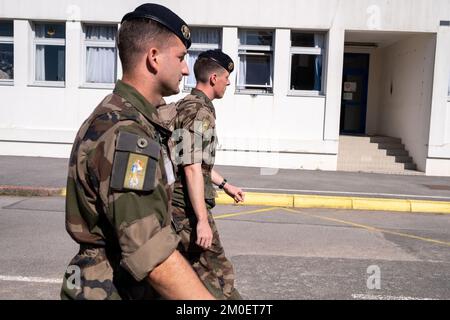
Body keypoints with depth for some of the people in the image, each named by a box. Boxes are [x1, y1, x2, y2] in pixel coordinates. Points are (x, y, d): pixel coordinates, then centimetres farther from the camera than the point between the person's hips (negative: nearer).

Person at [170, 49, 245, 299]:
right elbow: (192, 168, -24)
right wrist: (202, 220, -24)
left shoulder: (187, 105, 15)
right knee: (218, 274, 2)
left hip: (177, 204, 10)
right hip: (189, 207, -10)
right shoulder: (200, 111, -17)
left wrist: (225, 184, 27)